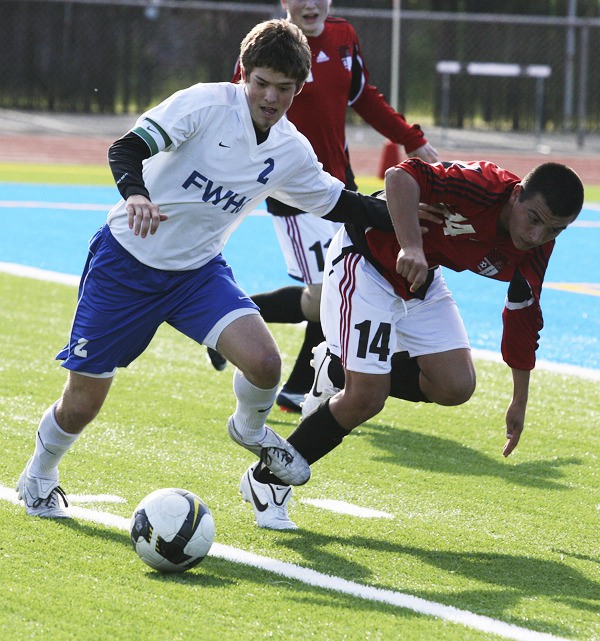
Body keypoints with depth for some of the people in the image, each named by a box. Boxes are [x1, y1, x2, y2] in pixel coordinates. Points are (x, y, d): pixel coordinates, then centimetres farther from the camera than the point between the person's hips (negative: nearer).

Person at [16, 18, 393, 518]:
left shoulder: (292, 152, -2)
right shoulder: (207, 103, -18)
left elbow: (338, 203, 13)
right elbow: (125, 149, -25)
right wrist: (136, 194, -44)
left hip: (198, 270, 4)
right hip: (126, 258, -4)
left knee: (263, 362, -21)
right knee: (82, 403, 0)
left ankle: (250, 430, 14)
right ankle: (39, 478, 32)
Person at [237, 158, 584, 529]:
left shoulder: (535, 252, -9)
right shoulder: (482, 188, -32)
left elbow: (523, 319, 7)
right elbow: (401, 177, -43)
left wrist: (520, 402, 13)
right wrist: (411, 247, -55)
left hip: (421, 282, 8)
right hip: (365, 260, -8)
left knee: (456, 386, -6)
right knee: (366, 399, -15)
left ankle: (342, 372, 15)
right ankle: (266, 480, 2)